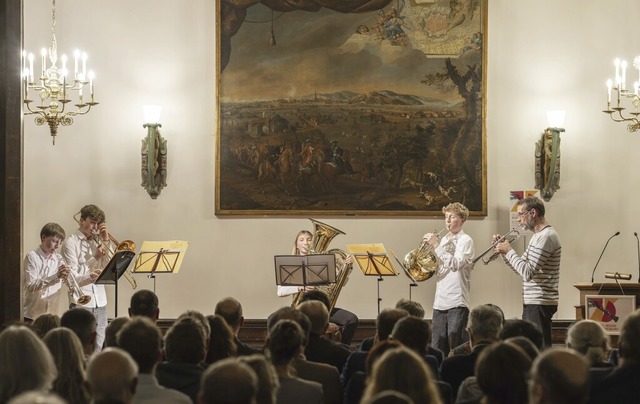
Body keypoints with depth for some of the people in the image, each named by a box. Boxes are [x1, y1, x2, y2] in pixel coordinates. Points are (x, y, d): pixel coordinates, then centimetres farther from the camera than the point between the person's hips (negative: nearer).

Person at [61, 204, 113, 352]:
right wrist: (95, 258, -18)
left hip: (100, 301, 6)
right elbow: (72, 276, -10)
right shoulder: (71, 242, -2)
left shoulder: (97, 240, 14)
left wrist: (106, 242, 1)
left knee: (99, 347, 6)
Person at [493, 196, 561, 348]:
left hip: (540, 303, -10)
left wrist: (509, 251, -13)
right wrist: (504, 252, 8)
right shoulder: (538, 236, 18)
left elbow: (528, 272, -23)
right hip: (531, 302, 10)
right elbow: (521, 269, 20)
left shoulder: (547, 236, -16)